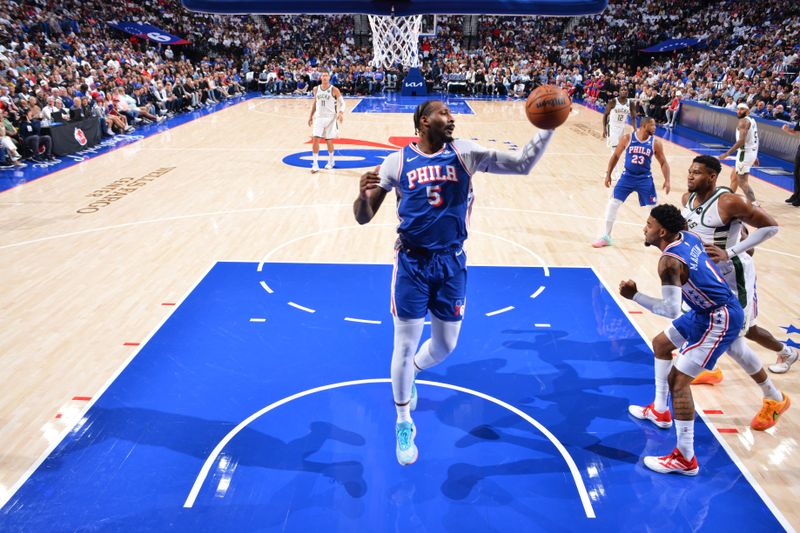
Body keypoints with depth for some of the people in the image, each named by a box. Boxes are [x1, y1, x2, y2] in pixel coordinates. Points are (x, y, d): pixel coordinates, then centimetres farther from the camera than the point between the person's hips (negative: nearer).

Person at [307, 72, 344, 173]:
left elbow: (342, 103, -5)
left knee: (329, 141, 6)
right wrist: (311, 116, 16)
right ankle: (315, 164, -4)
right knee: (315, 139, -8)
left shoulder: (334, 90, -7)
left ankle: (331, 161, 29)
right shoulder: (316, 89, 5)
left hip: (330, 118, -3)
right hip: (319, 117, 3)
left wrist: (341, 113, -23)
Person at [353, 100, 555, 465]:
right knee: (405, 346, 4)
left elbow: (522, 164, -2)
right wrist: (363, 194, -28)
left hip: (452, 261, 3)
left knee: (445, 345, 12)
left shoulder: (466, 153, 1)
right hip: (412, 261, -2)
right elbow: (363, 218, -5)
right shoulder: (397, 161, -4)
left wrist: (548, 128, -15)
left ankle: (411, 375, 49)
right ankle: (403, 423, 28)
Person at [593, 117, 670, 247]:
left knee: (653, 207, 7)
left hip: (645, 178, 1)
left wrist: (667, 180, -8)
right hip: (627, 176, -1)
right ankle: (606, 237, 1)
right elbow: (615, 156, 3)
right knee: (613, 203, -8)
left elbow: (663, 163, 3)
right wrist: (608, 174, 1)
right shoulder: (627, 138, -9)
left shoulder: (655, 143, -6)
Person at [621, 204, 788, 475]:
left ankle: (685, 459, -4)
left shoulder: (669, 262, -27)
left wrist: (634, 296, -27)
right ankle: (659, 410, 39)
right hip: (710, 310, 10)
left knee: (677, 379, -12)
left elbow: (671, 310, -31)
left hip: (719, 320, -10)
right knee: (661, 344, 23)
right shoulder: (688, 236, -2)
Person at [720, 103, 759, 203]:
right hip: (751, 152, 10)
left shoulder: (743, 121, -14)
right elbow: (754, 140, 19)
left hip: (745, 153, -10)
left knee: (742, 181, -5)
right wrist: (754, 156, 25)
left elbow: (741, 141, -25)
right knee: (734, 177, 20)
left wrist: (727, 153, -26)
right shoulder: (752, 120, 15)